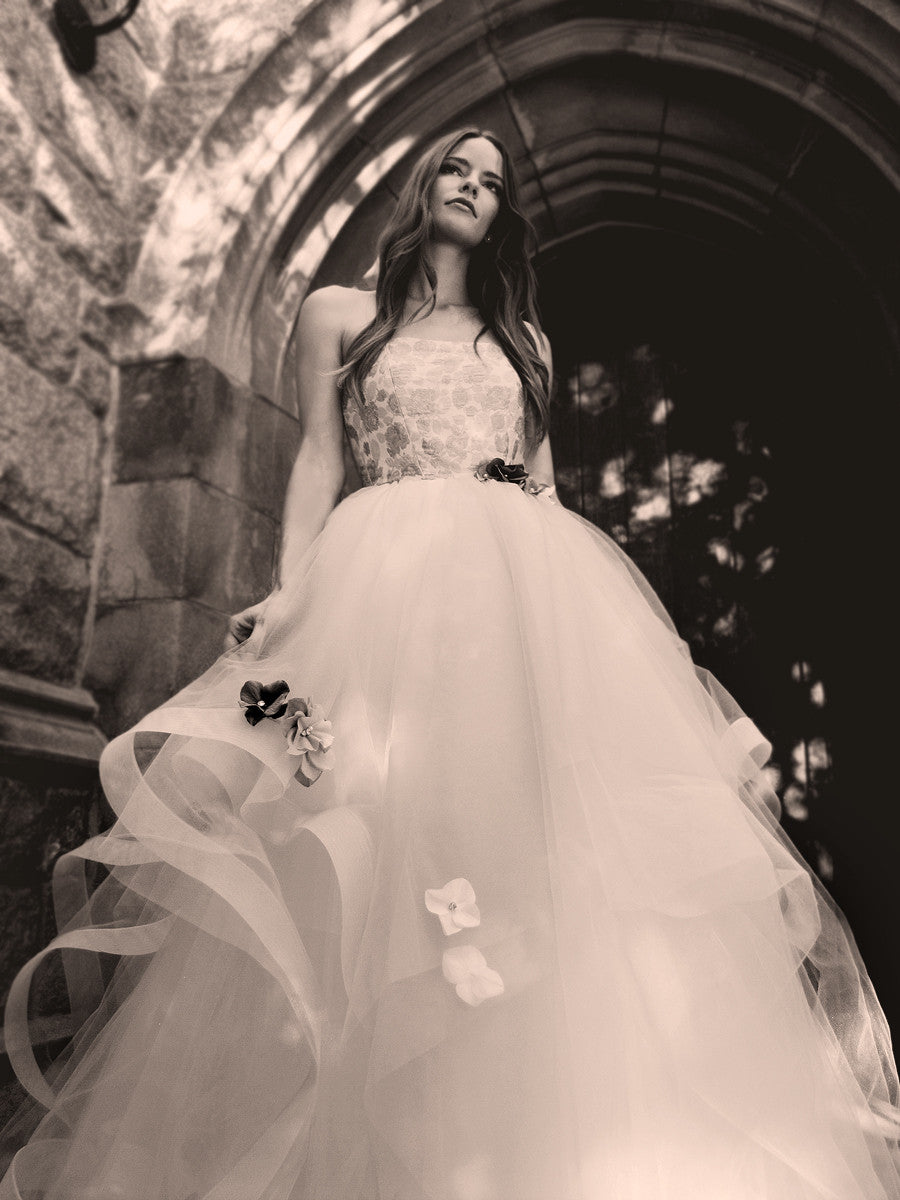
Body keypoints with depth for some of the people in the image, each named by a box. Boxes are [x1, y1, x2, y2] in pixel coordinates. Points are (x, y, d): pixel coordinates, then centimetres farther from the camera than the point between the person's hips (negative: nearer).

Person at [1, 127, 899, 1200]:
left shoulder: (522, 337, 25)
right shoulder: (338, 314, 17)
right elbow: (318, 461, 8)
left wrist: (579, 596, 10)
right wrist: (290, 593, -6)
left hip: (532, 591, 3)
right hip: (390, 586, -3)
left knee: (544, 842, -5)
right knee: (386, 827, -10)